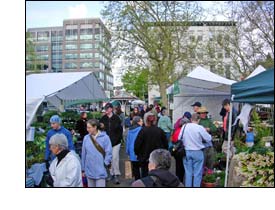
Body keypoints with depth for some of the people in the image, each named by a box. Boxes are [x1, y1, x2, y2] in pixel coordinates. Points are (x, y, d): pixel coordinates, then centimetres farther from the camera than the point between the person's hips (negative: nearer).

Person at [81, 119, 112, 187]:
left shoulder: (104, 137, -10)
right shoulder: (86, 138, 0)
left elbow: (108, 153, -6)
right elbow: (84, 154, 6)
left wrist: (105, 163, -11)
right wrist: (83, 169, 9)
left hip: (100, 171, -4)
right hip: (89, 171, 4)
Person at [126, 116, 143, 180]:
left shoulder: (130, 130, 5)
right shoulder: (140, 129, -13)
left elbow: (128, 141, 10)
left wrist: (128, 151, 19)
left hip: (132, 153, 5)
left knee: (135, 168, 13)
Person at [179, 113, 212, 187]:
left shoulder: (184, 126, -3)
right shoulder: (200, 128, -14)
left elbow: (180, 138, 3)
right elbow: (208, 139, -7)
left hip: (186, 151, 3)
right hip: (197, 152, -3)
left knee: (188, 172, 12)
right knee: (197, 173, 7)